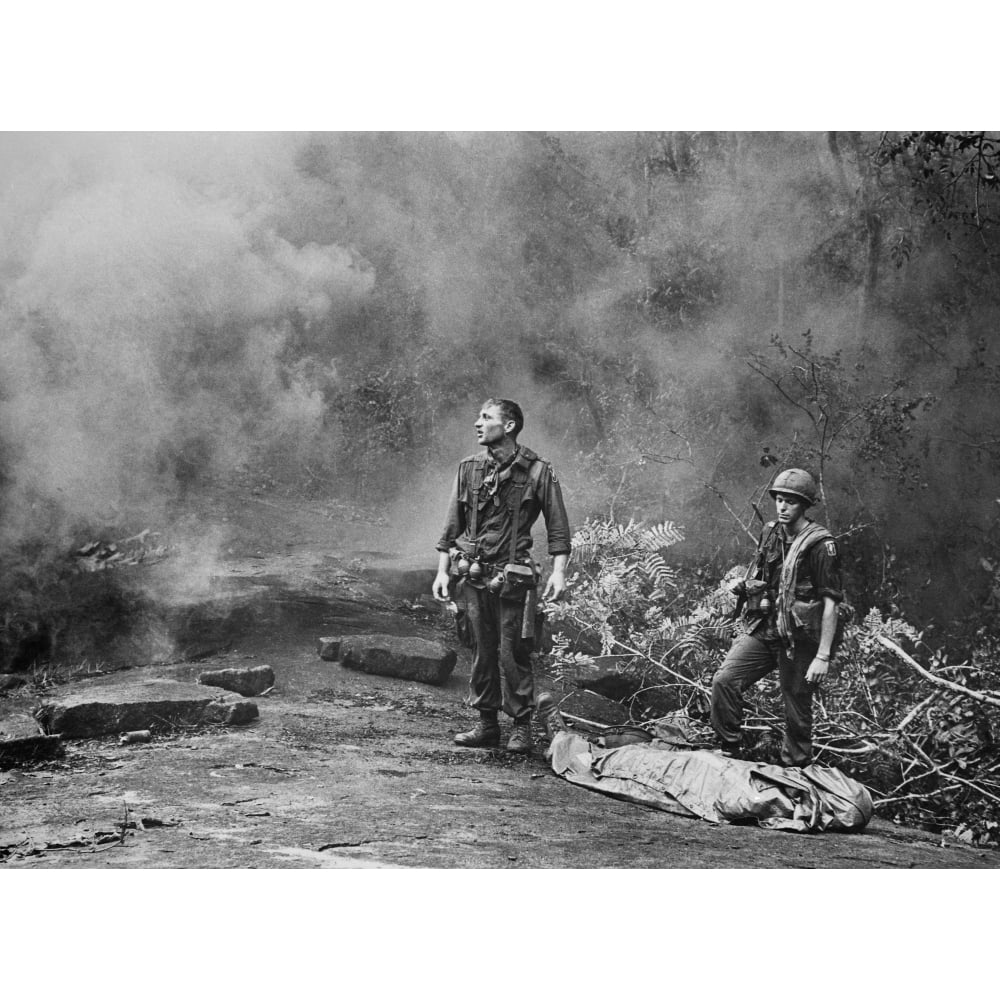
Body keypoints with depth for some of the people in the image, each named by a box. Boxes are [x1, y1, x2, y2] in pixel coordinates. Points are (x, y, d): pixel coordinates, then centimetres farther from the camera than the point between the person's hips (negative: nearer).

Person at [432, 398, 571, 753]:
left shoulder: (537, 471, -4)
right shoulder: (469, 468, 7)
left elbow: (557, 527, -3)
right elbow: (452, 525, 13)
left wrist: (558, 572, -12)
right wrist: (443, 571, 9)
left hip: (512, 577, -4)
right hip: (472, 575, 4)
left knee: (512, 653, -3)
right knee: (482, 652, 9)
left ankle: (521, 727, 7)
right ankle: (486, 724, 18)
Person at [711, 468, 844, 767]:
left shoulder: (819, 544, -12)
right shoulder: (771, 534, 9)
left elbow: (831, 602, -14)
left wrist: (823, 656, -17)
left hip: (798, 640, -6)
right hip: (762, 631, 6)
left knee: (797, 711, 4)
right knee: (724, 680, -9)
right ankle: (730, 753, 4)